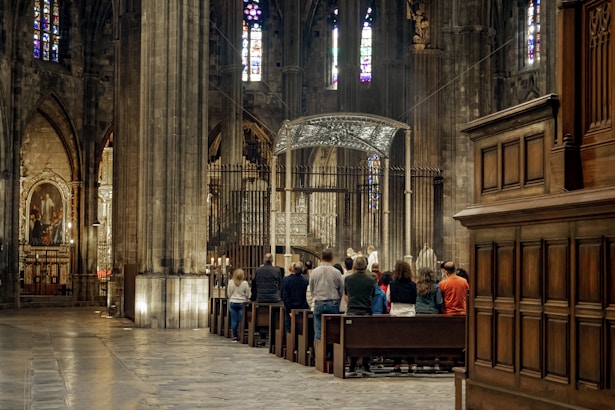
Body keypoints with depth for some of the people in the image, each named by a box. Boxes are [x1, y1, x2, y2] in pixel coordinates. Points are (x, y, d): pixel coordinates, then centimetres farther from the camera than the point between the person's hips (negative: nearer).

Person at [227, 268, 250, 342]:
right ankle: (240, 336, 1)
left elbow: (229, 294, 6)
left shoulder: (231, 283, -4)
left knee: (234, 321, 5)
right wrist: (247, 301, 15)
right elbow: (247, 295, -2)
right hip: (241, 303, -2)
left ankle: (235, 337, 7)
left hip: (233, 303, 2)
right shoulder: (245, 283, -10)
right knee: (240, 321, 1)